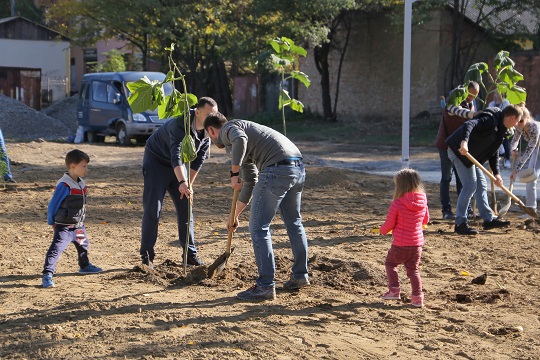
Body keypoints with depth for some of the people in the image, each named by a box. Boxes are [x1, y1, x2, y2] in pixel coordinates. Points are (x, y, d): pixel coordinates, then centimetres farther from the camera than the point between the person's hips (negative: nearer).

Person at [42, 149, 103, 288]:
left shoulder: (81, 184, 3)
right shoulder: (64, 185, -23)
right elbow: (52, 205, -16)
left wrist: (80, 221, 18)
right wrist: (52, 222, -7)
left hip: (78, 226, 9)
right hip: (64, 227, -9)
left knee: (83, 246, 28)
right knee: (56, 249, -16)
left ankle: (85, 266, 51)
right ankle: (47, 275, -13)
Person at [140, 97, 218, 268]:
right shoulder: (180, 124, -33)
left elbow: (199, 159, 0)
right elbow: (176, 156, -45)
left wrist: (188, 185, -2)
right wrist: (182, 183, -58)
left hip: (178, 166, 7)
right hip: (156, 162, -6)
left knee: (185, 208, 2)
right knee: (152, 209, -10)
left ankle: (190, 254, 9)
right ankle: (146, 255, -3)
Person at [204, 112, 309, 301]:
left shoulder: (228, 129, 6)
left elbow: (240, 139, -20)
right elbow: (250, 183, 37)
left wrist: (234, 173, -11)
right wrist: (235, 215, 42)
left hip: (277, 169, -10)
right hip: (298, 166, 10)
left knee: (259, 228, -2)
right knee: (293, 222, 25)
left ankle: (265, 286, 0)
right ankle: (300, 275, 38)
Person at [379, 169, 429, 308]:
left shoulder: (397, 204, -16)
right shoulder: (423, 202, -1)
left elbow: (389, 224, -9)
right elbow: (425, 220, 14)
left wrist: (382, 231, 13)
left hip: (400, 244, -4)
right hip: (417, 243, 4)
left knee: (390, 264, 19)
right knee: (413, 270, 16)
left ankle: (394, 290, 13)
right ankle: (417, 296, 10)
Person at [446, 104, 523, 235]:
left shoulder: (501, 129, 12)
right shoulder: (490, 120, -20)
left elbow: (494, 152, 18)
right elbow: (469, 124, -36)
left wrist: (496, 173, 10)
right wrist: (464, 142, -54)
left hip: (471, 155, 11)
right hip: (460, 150, -11)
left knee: (481, 185, 14)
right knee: (470, 186, -12)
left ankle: (489, 219, 23)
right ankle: (460, 223, -6)